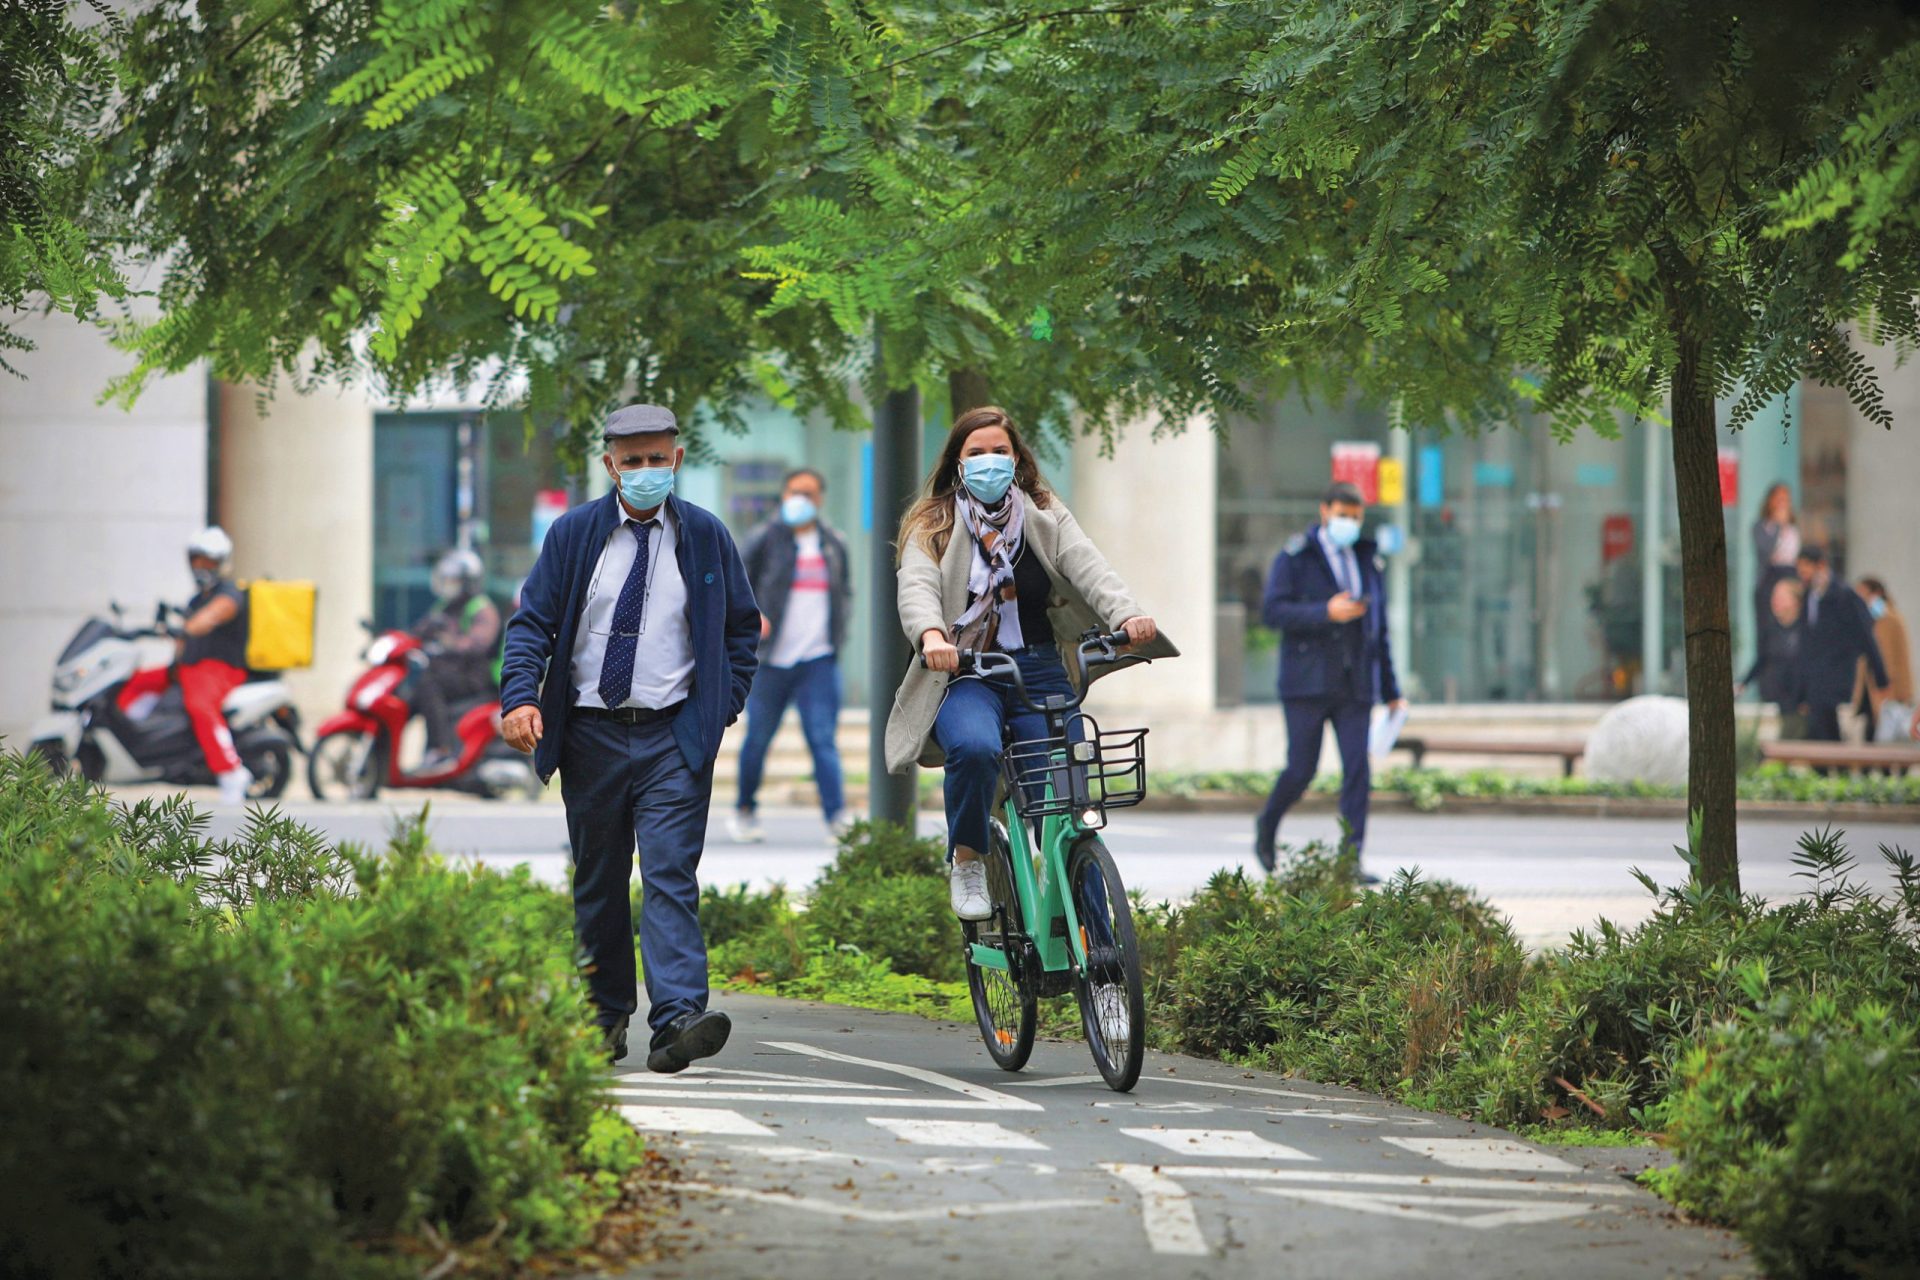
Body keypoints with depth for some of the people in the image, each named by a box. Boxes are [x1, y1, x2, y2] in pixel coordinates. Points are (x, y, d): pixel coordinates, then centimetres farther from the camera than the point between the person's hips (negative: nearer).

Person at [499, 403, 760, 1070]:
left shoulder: (706, 537, 4)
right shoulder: (575, 534, 3)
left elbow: (741, 627, 14)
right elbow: (532, 621, 2)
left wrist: (723, 709, 2)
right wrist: (520, 696, -15)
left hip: (675, 738, -2)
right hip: (591, 734, 2)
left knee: (670, 876, -14)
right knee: (597, 883, 10)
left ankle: (677, 1019, -23)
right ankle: (606, 1016, 23)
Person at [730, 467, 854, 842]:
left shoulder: (834, 544, 11)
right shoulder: (765, 539, 1)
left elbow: (845, 591, 22)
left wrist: (837, 634, 7)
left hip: (819, 660, 1)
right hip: (772, 657, -1)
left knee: (823, 739, -9)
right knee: (758, 738, 8)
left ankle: (838, 816, -18)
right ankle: (744, 810, 26)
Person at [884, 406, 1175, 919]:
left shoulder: (1046, 518, 12)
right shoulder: (934, 526, 6)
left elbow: (1087, 566, -6)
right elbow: (916, 587, -13)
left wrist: (1127, 615, -27)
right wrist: (931, 634, -36)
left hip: (1040, 672, 2)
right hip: (965, 673, -2)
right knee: (975, 748, -35)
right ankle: (967, 862, -10)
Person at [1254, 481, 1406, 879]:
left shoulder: (1368, 562, 14)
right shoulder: (1295, 558, -1)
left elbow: (1379, 630, 18)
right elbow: (1273, 611, -12)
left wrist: (1391, 693, 16)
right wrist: (1325, 612, -24)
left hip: (1354, 686, 4)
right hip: (1307, 682, -4)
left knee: (1357, 771, -7)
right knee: (1301, 770, -3)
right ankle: (1267, 824, 27)